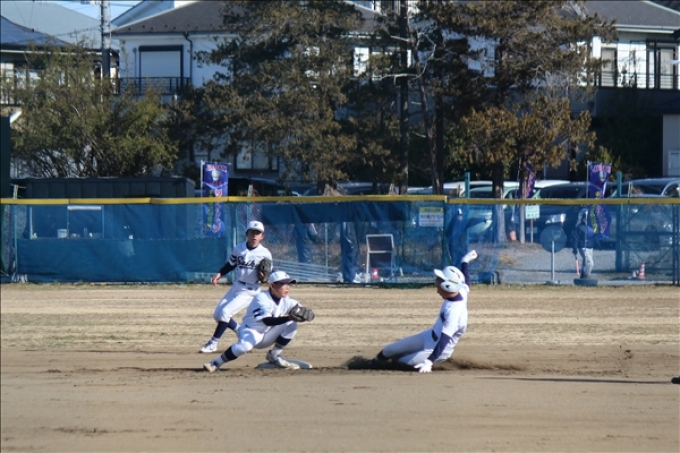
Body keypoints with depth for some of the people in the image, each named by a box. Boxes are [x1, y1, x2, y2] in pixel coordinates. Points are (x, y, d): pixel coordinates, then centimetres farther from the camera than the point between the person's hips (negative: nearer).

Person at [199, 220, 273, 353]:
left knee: (225, 312, -18)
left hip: (250, 291, -6)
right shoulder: (239, 248, -2)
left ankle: (213, 343, -8)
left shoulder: (265, 254, -12)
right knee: (217, 314, 6)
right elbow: (231, 264, 13)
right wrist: (220, 274, 0)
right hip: (236, 286, 6)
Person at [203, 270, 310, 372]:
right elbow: (267, 321, -37)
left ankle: (274, 356, 3)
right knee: (245, 345, -39)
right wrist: (288, 318, -49)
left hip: (268, 335, 7)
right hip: (251, 331, -7)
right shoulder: (262, 298, -24)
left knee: (292, 325, -12)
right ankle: (216, 363, -22)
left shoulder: (286, 301, -4)